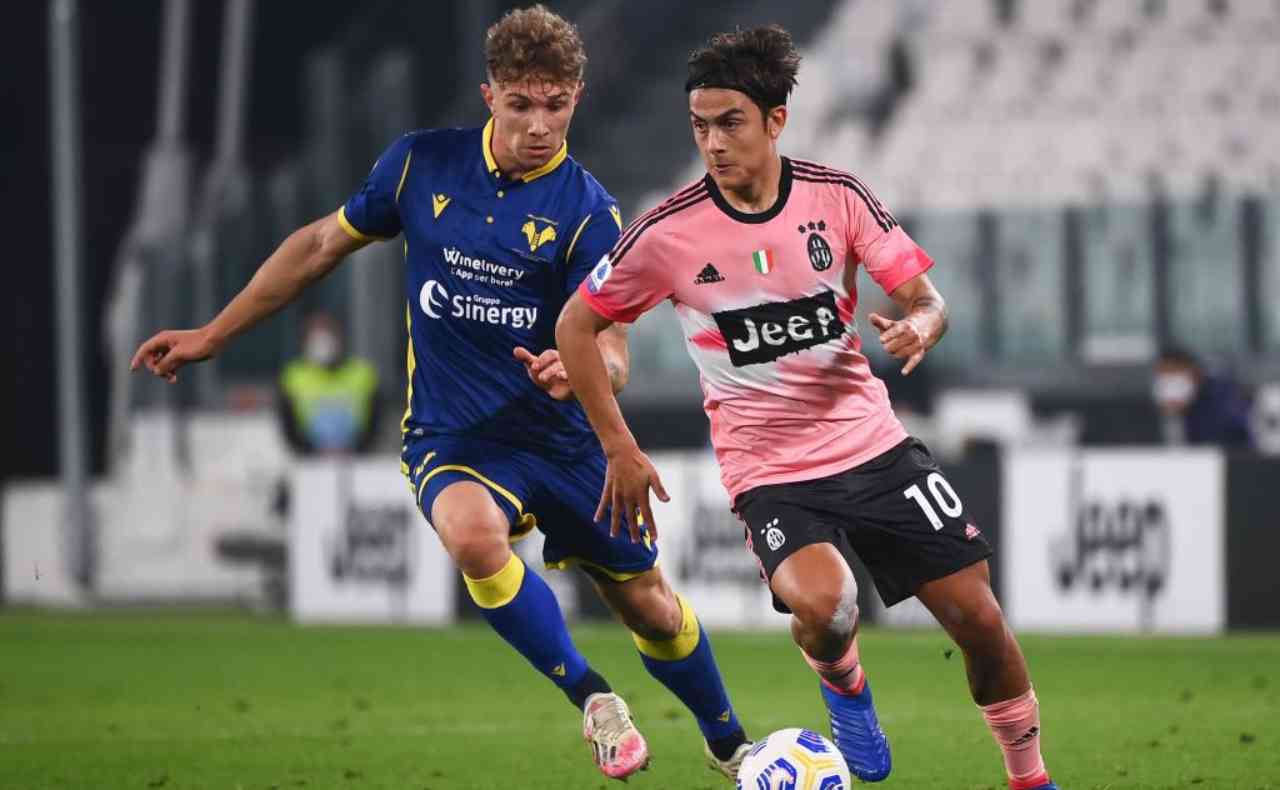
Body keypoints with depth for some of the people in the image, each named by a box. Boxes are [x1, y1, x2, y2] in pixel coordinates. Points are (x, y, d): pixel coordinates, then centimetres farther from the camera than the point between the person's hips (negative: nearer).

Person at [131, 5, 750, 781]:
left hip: (566, 439, 0)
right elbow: (324, 244, 9)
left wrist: (578, 369, -43)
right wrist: (212, 336, 11)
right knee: (474, 532, -35)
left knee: (653, 608, 10)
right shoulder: (422, 163, -5)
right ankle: (593, 699, -17)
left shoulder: (589, 213, -11)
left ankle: (730, 744, 41)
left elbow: (612, 355, -17)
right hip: (452, 437, 0)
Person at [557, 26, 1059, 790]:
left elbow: (927, 298, 0)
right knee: (823, 604, -31)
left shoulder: (837, 196, -5)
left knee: (978, 617, 0)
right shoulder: (669, 233, -11)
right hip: (770, 470, -3)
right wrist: (620, 449, -3)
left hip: (874, 444, 3)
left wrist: (918, 328, -25)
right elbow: (576, 325, 1)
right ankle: (843, 686, 5)